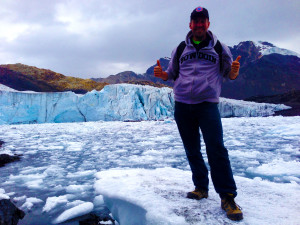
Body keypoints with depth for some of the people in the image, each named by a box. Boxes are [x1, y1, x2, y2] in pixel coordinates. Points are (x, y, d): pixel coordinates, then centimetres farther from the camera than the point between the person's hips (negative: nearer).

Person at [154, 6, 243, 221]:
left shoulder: (219, 48, 8)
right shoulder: (180, 49, 12)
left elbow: (230, 74, 9)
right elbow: (171, 74, 17)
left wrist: (234, 71, -15)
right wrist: (161, 73, -6)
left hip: (208, 104, -3)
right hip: (182, 105, 3)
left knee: (216, 149, -12)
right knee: (192, 151, 9)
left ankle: (227, 197, -2)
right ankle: (201, 187, 24)